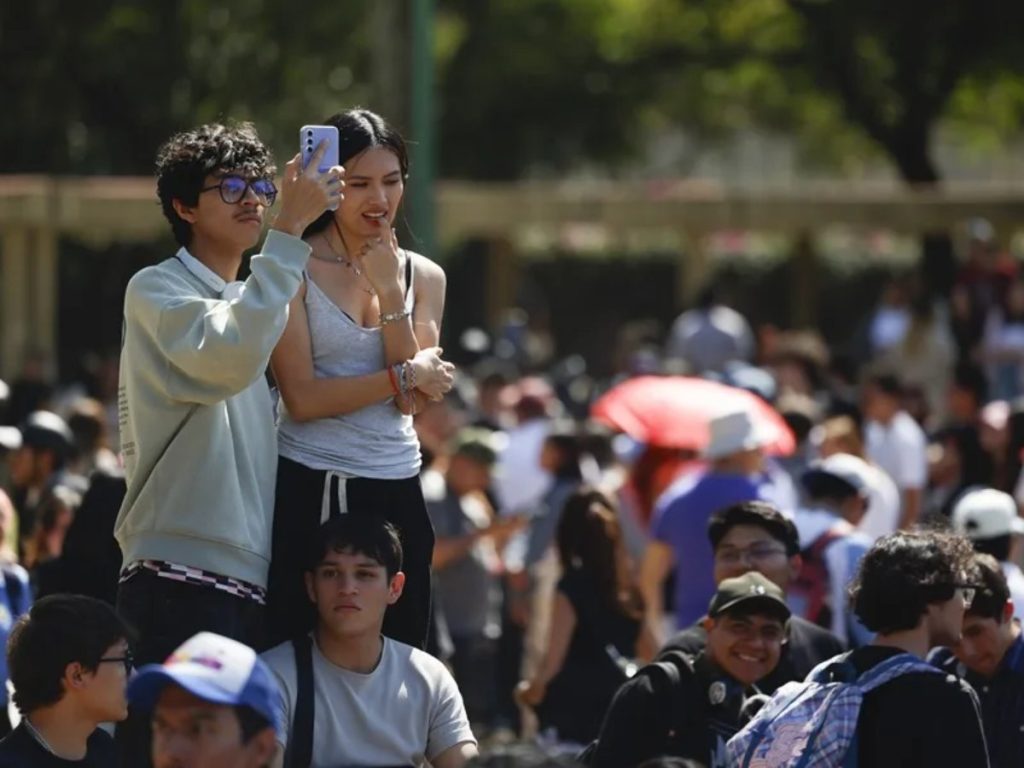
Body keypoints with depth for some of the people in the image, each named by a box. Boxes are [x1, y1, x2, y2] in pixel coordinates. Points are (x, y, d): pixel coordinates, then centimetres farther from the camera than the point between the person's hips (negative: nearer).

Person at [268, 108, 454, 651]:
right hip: (308, 488, -4)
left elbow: (413, 399, -3)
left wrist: (390, 291, -9)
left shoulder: (423, 276, 10)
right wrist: (405, 377, -6)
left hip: (396, 490, 4)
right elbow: (302, 397, -11)